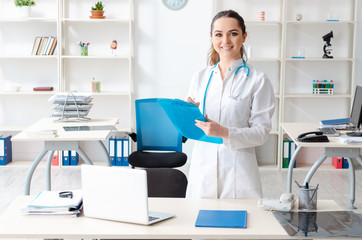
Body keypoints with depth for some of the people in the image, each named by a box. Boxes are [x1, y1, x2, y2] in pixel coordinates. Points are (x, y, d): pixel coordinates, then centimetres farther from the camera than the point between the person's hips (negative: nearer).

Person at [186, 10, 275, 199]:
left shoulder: (257, 80, -2)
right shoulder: (200, 77, 10)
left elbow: (261, 132, -7)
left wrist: (225, 132, -21)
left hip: (238, 171, -3)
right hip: (203, 167, 3)